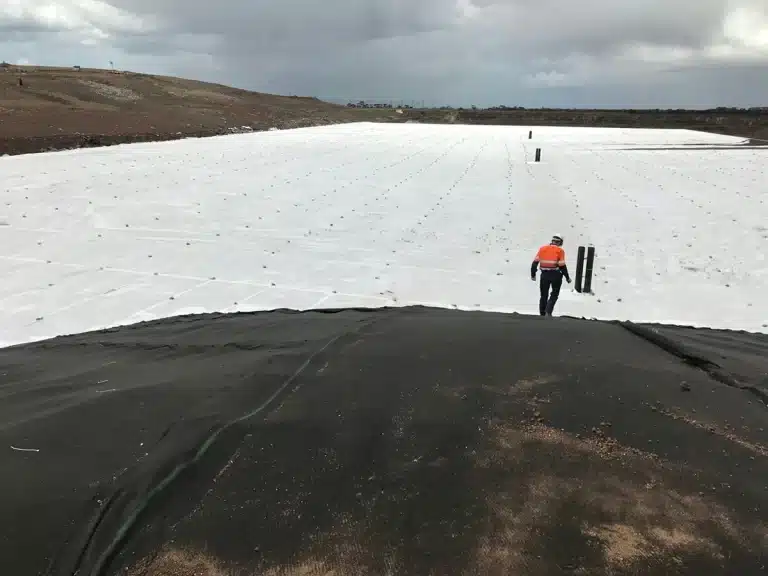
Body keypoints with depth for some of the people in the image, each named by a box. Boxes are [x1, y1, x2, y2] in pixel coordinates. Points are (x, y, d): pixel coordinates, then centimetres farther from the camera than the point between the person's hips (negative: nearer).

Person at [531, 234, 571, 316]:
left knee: (544, 295, 15)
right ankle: (548, 311, -4)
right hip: (556, 275, -3)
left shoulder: (542, 248, 6)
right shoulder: (560, 250, -5)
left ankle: (542, 313, 19)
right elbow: (562, 266, -9)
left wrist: (533, 274, 10)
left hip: (544, 275, 3)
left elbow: (535, 262, 2)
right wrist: (567, 277, 0)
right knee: (554, 295, 12)